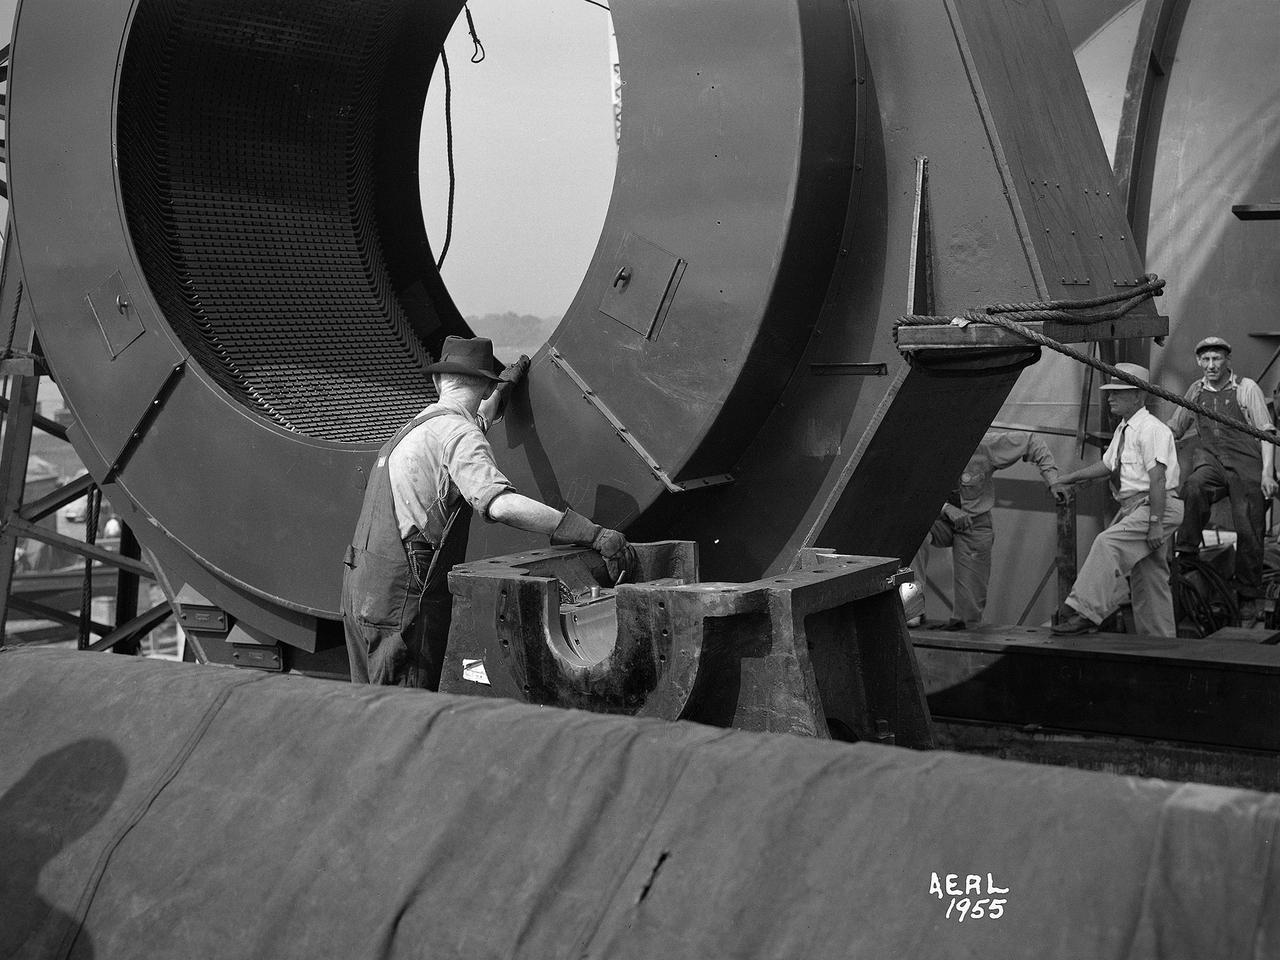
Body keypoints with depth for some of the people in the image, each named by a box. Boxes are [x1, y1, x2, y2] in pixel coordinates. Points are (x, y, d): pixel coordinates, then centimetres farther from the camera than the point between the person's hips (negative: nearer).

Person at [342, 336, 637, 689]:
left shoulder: (414, 428, 18)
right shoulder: (457, 433, -12)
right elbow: (501, 504, -30)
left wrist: (503, 389, 59)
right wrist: (594, 534, -34)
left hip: (362, 586, 9)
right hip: (402, 594, -9)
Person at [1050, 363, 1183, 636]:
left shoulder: (1150, 429, -13)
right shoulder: (1123, 430, 16)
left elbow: (1158, 479, -20)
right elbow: (1106, 464, 26)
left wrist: (1155, 523, -25)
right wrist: (1066, 480, 23)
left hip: (1158, 506, -10)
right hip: (1133, 508, 10)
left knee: (1107, 544, -27)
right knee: (1148, 581, 12)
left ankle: (1085, 612, -33)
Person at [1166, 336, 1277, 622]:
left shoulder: (1247, 389, 2)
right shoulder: (1196, 391, 13)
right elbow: (1174, 429, 25)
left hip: (1245, 461, -2)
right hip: (1210, 457, 2)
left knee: (1248, 530, -5)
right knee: (1194, 487, -34)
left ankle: (1248, 597, 9)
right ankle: (1186, 553, -25)